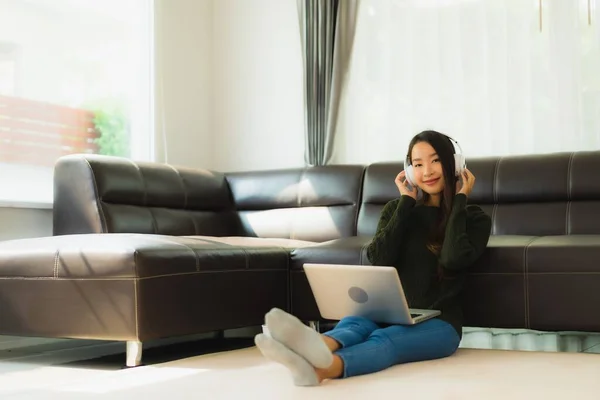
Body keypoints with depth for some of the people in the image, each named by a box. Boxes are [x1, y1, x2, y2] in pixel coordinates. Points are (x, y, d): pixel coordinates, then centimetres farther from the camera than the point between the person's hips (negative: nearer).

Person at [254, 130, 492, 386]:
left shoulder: (473, 218, 7)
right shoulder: (397, 209, 15)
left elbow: (453, 259, -15)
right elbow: (380, 259, -4)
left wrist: (459, 200, -4)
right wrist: (406, 202, 0)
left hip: (439, 322, -3)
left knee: (384, 338, -36)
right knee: (352, 322, -34)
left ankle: (323, 367, -69)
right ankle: (316, 349, -70)